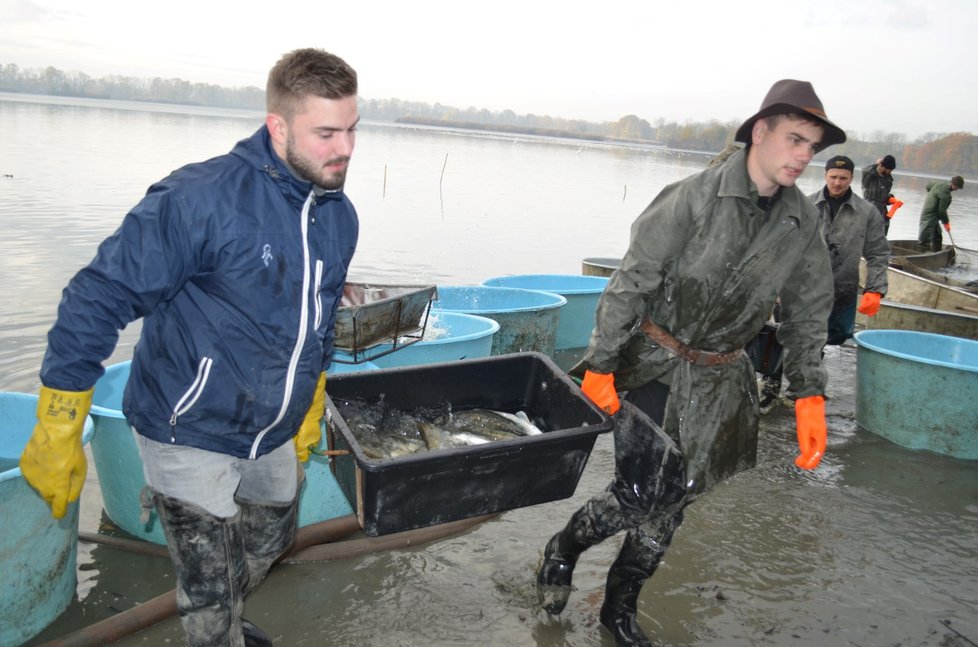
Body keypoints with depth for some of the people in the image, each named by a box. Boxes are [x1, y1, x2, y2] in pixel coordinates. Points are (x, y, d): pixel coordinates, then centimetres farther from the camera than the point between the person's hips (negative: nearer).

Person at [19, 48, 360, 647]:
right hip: (191, 436, -7)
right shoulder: (201, 198, -25)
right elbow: (99, 297, -20)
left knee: (271, 542, 27)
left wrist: (309, 411, 21)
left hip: (273, 438, 7)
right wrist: (58, 436, -18)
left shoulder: (340, 217, -2)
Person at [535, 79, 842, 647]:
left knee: (672, 503, 10)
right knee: (640, 495, -10)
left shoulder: (803, 222, -1)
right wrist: (601, 364, -13)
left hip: (719, 382, 5)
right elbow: (631, 282, -14)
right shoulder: (694, 198, -16)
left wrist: (810, 396, 2)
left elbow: (808, 313, 8)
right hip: (655, 365, -5)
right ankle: (563, 551, 22)